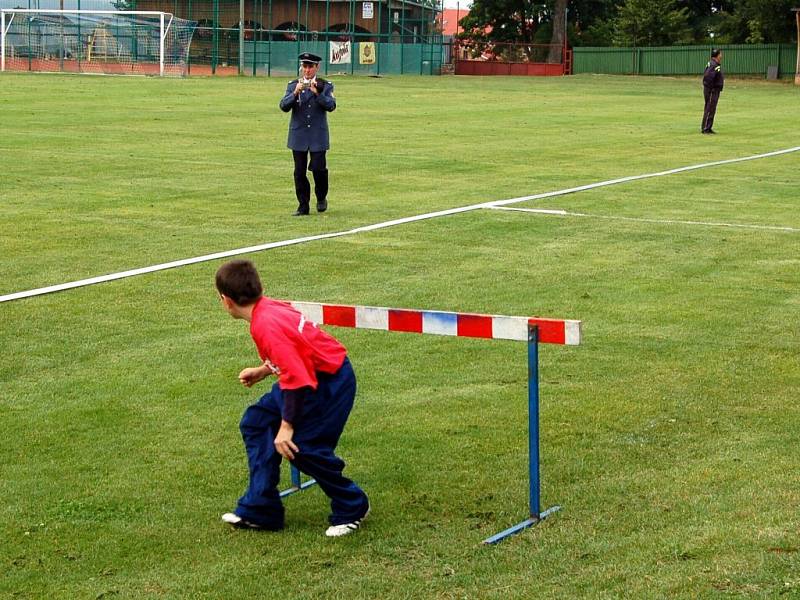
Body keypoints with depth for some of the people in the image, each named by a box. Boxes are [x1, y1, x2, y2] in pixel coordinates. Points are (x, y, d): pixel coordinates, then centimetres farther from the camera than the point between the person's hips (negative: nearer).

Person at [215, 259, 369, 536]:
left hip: (330, 382, -11)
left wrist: (286, 427, -24)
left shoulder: (267, 326, -28)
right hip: (313, 373, 11)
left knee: (303, 448, -11)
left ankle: (352, 508, 14)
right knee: (256, 422, 11)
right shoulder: (267, 308, 1)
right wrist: (262, 371, 18)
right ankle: (260, 510, 14)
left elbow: (296, 379, -30)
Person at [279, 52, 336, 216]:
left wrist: (317, 93, -24)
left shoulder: (325, 86, 3)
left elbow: (331, 106, -11)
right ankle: (303, 206, 11)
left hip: (318, 136, -2)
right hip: (298, 135, 2)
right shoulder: (293, 85, 7)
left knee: (318, 168, -9)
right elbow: (284, 106, -5)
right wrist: (295, 93, -20)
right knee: (299, 172, 2)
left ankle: (321, 198, 17)